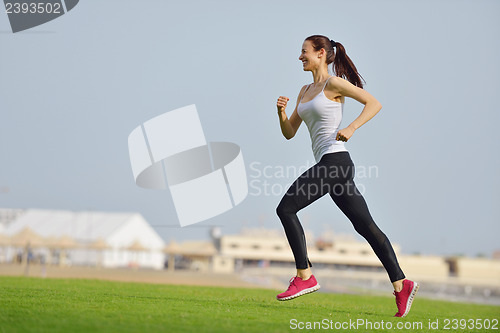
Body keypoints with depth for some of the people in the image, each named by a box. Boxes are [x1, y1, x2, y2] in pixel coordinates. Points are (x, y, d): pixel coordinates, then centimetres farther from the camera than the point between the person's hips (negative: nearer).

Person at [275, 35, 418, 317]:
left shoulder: (333, 83, -3)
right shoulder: (305, 91, 22)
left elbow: (374, 103, -9)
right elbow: (289, 133, 21)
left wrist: (350, 128, -19)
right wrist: (282, 112, 2)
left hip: (334, 159, -9)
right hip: (329, 165, 9)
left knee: (286, 208, -10)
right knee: (366, 226, 3)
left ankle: (305, 276, -8)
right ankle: (401, 284, 0)